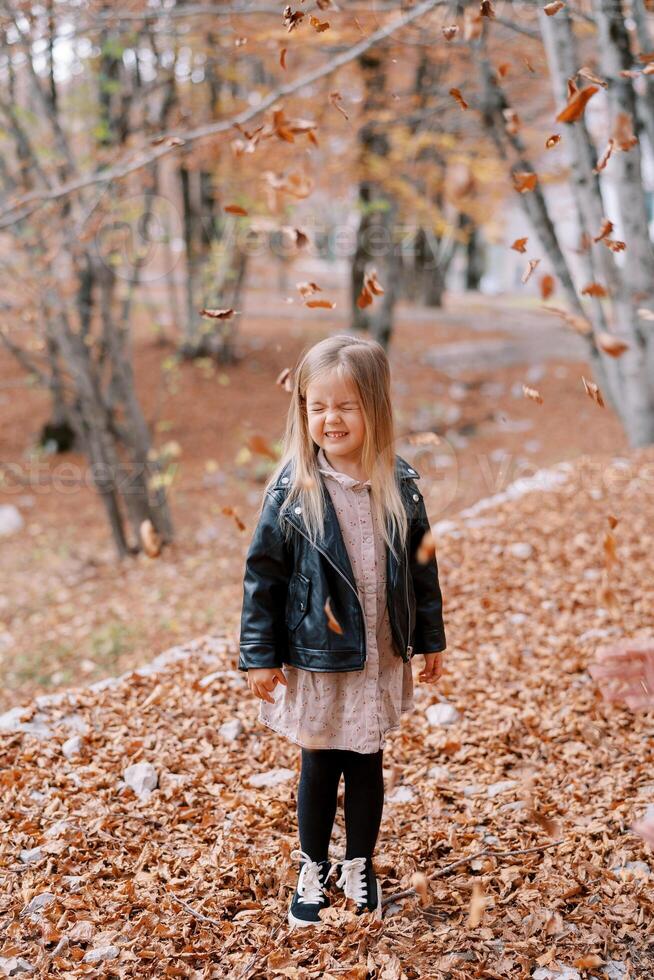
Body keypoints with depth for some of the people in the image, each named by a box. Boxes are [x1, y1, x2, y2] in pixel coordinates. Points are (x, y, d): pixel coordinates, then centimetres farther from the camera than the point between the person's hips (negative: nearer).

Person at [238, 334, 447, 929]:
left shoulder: (400, 485, -5)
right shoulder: (292, 490, -13)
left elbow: (421, 563, 5)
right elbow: (262, 575, -8)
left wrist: (430, 638, 10)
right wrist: (259, 655, -8)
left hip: (380, 657, 2)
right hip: (316, 659, -2)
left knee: (367, 766, 15)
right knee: (319, 768, 13)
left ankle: (359, 865, 36)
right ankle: (313, 871, 33)